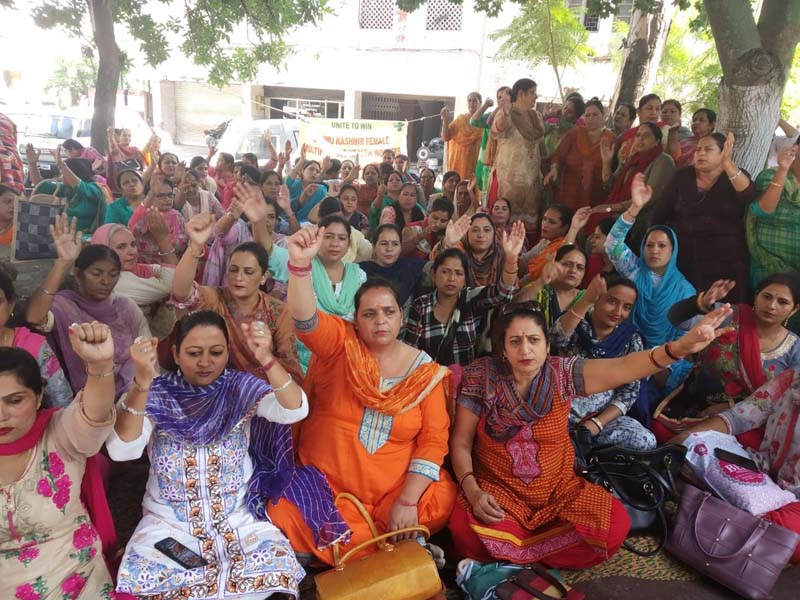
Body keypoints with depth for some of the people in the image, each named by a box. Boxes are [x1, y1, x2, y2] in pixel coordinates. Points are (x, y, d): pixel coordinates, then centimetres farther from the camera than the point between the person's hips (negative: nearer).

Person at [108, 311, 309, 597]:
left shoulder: (242, 388, -5)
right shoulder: (156, 395, -6)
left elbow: (294, 411, -21)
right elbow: (121, 450, -20)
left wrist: (267, 359, -38)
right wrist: (142, 381, -35)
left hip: (238, 515, 0)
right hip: (167, 519, 0)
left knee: (279, 568, -21)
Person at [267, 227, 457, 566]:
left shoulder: (424, 369, 0)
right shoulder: (340, 344, -3)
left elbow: (434, 438, -4)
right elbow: (305, 321, -24)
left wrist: (407, 500, -15)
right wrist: (300, 264, -41)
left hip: (392, 490, 1)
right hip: (324, 484, 0)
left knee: (440, 505, -23)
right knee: (284, 518, -23)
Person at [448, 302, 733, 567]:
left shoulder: (562, 373, -8)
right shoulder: (482, 375, -10)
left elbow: (622, 368, -24)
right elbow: (461, 442, -7)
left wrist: (680, 347, -42)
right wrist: (472, 491, -24)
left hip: (558, 490, 3)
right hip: (497, 489, -2)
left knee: (616, 525, -22)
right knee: (465, 530, -32)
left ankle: (511, 554, -3)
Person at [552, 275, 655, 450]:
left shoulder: (631, 340, 3)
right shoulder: (575, 324, -3)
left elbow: (630, 391, 0)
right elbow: (556, 337, -29)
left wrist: (597, 423, -14)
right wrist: (587, 299, -42)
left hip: (605, 415, 3)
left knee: (645, 442, -24)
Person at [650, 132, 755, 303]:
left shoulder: (737, 177, 3)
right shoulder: (682, 177, 6)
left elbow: (748, 196, -21)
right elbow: (657, 215, 5)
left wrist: (728, 163, -30)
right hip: (682, 263, 1)